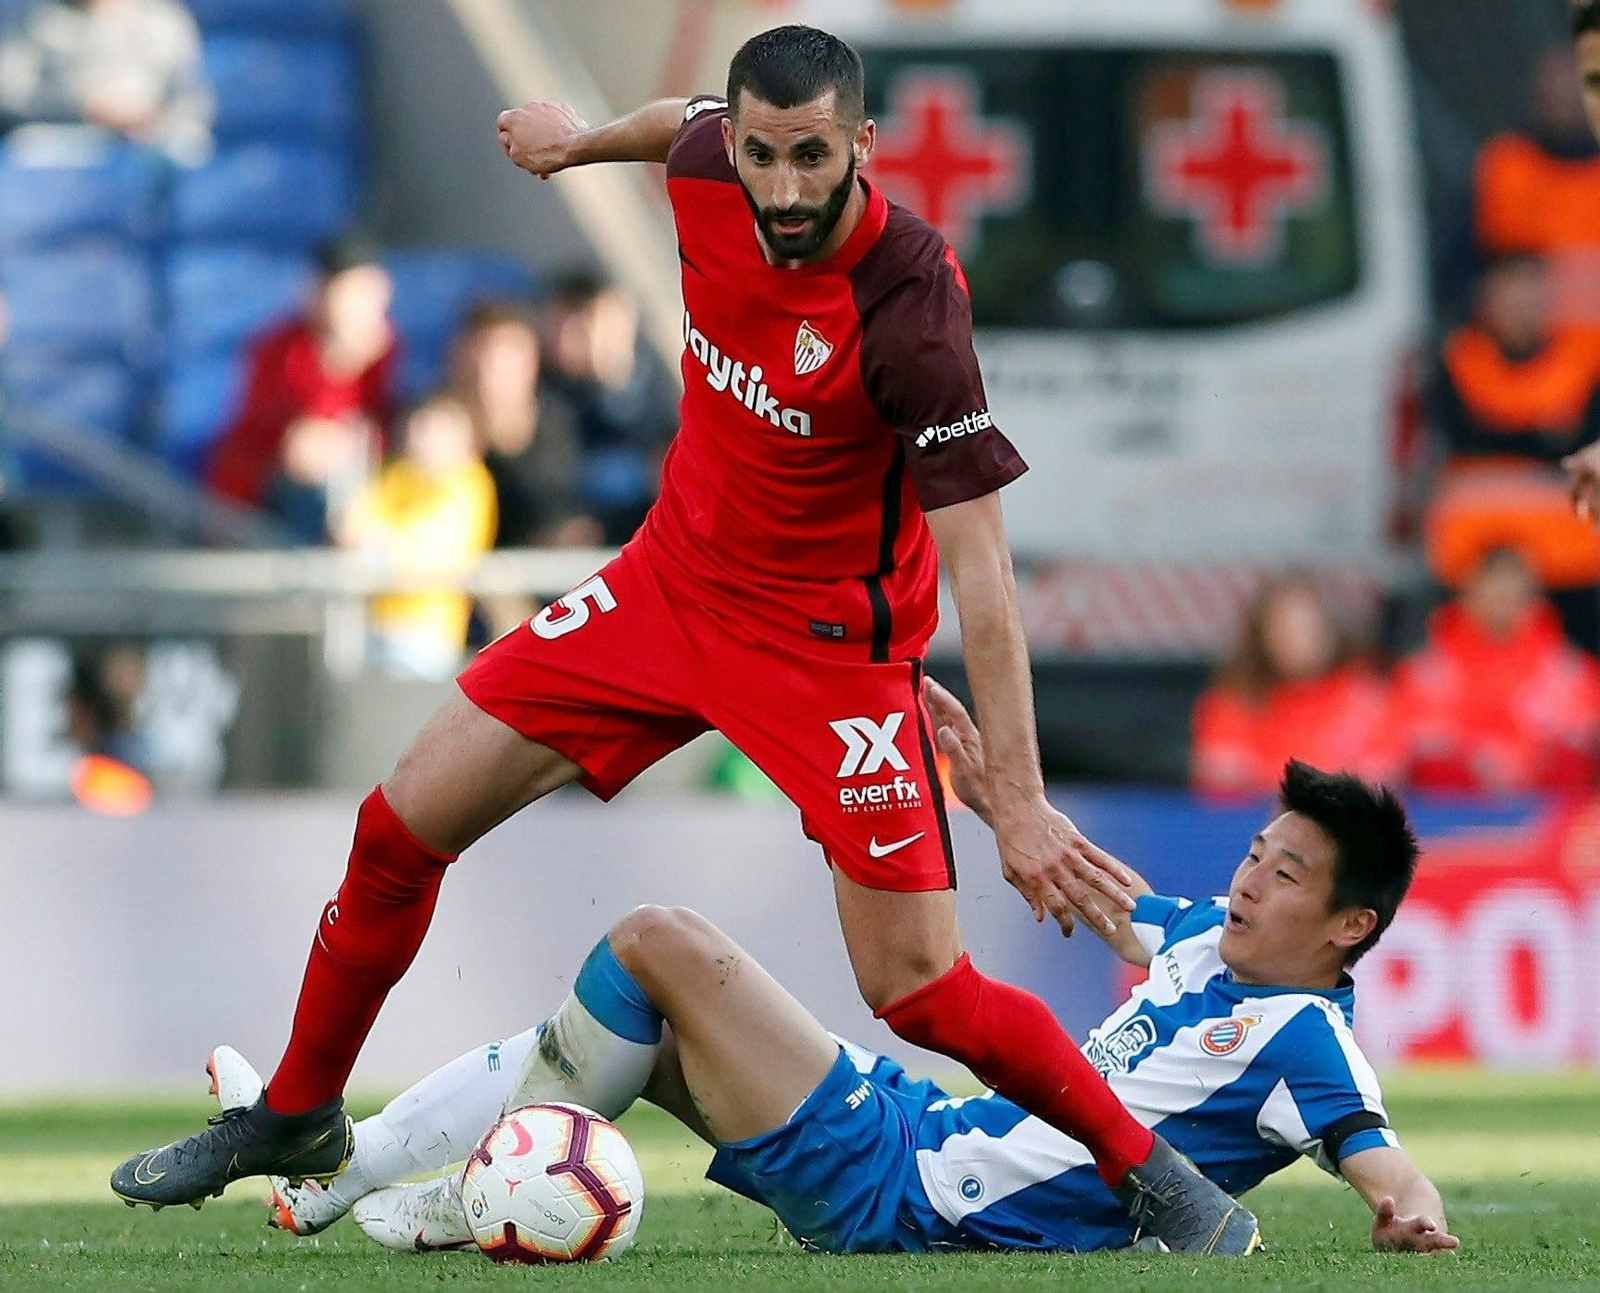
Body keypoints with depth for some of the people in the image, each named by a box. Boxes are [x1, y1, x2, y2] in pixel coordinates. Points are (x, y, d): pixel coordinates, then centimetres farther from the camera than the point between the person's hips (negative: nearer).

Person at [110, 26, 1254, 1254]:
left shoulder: (911, 314, -31)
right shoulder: (708, 169, -14)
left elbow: (980, 573, -29)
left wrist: (1018, 801, -30)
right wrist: (589, 138, 35)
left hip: (829, 638, -6)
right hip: (673, 578, 6)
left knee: (918, 989, -11)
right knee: (402, 827, 4)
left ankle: (1155, 1174, 9)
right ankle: (298, 1116, 24)